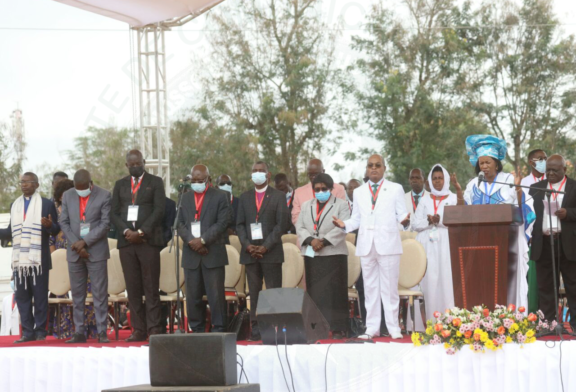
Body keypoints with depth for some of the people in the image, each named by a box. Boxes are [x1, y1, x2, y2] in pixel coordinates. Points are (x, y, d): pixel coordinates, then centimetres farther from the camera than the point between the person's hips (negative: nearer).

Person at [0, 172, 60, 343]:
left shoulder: (47, 204, 4)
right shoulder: (15, 205, 16)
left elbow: (56, 230, 0)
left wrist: (50, 225, -20)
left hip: (39, 259, -4)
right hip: (20, 259, 4)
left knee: (40, 296, -1)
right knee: (22, 296, 4)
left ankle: (40, 331, 3)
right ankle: (28, 332, 9)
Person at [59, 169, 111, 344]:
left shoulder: (104, 196, -4)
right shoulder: (68, 195, 8)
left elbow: (105, 224, -8)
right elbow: (64, 222, 6)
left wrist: (85, 242, -13)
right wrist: (76, 245, -6)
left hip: (96, 251, -3)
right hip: (74, 252, 4)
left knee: (100, 293, -4)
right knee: (77, 295, 5)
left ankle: (102, 332, -2)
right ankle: (79, 332, 8)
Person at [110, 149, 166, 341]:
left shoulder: (155, 182, 6)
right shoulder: (120, 185, 16)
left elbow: (159, 210, -3)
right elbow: (114, 212, 11)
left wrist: (141, 232, -11)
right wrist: (126, 231, -7)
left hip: (148, 240, -3)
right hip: (126, 240, 3)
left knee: (151, 287, -6)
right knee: (133, 288, 1)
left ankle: (154, 329, -6)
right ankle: (138, 330, 2)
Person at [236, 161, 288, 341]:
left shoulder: (278, 196, 5)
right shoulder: (245, 197, 16)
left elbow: (281, 224, -3)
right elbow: (240, 224, 12)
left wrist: (266, 246, -12)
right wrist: (247, 245, -5)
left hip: (271, 252, -3)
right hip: (250, 252, 3)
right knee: (254, 293, 2)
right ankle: (256, 329, 3)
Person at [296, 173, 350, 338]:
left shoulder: (341, 205, 5)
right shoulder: (306, 206, 19)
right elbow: (299, 227, 9)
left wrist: (324, 241, -16)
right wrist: (311, 240, -10)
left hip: (333, 253, -4)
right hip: (311, 255, 4)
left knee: (334, 292, -6)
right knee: (314, 292, 1)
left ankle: (337, 328, -6)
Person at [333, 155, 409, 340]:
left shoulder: (395, 189, 9)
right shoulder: (359, 192, 17)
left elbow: (401, 214, 3)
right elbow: (356, 219, 15)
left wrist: (404, 220, -19)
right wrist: (344, 224, -5)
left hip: (388, 243, -3)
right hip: (366, 245, 3)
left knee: (389, 287, -3)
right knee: (370, 287, 5)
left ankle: (393, 327, 2)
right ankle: (372, 327, 9)